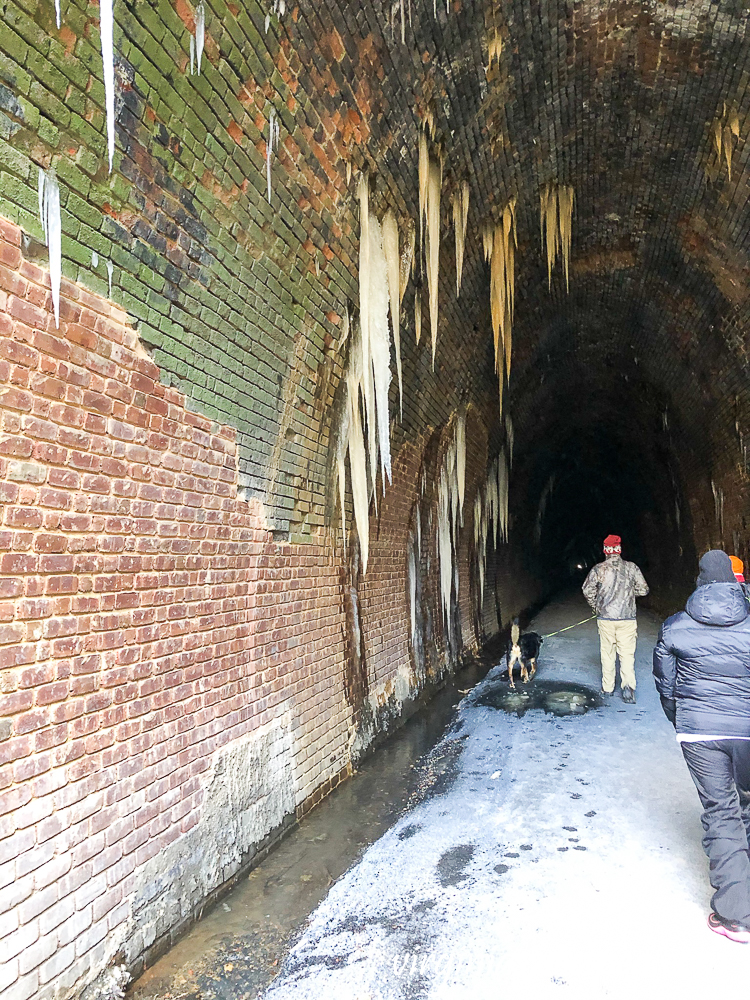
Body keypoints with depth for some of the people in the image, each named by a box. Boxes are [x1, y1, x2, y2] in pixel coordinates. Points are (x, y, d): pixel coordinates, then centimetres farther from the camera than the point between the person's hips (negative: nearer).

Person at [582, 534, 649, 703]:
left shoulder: (599, 569, -5)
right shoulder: (632, 568, -2)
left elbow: (587, 589, -7)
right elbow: (643, 590, 3)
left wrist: (595, 606, 9)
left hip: (605, 618, 0)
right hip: (627, 618, 0)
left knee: (607, 653, 12)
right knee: (627, 654, 4)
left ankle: (608, 688, 21)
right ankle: (628, 685, -15)